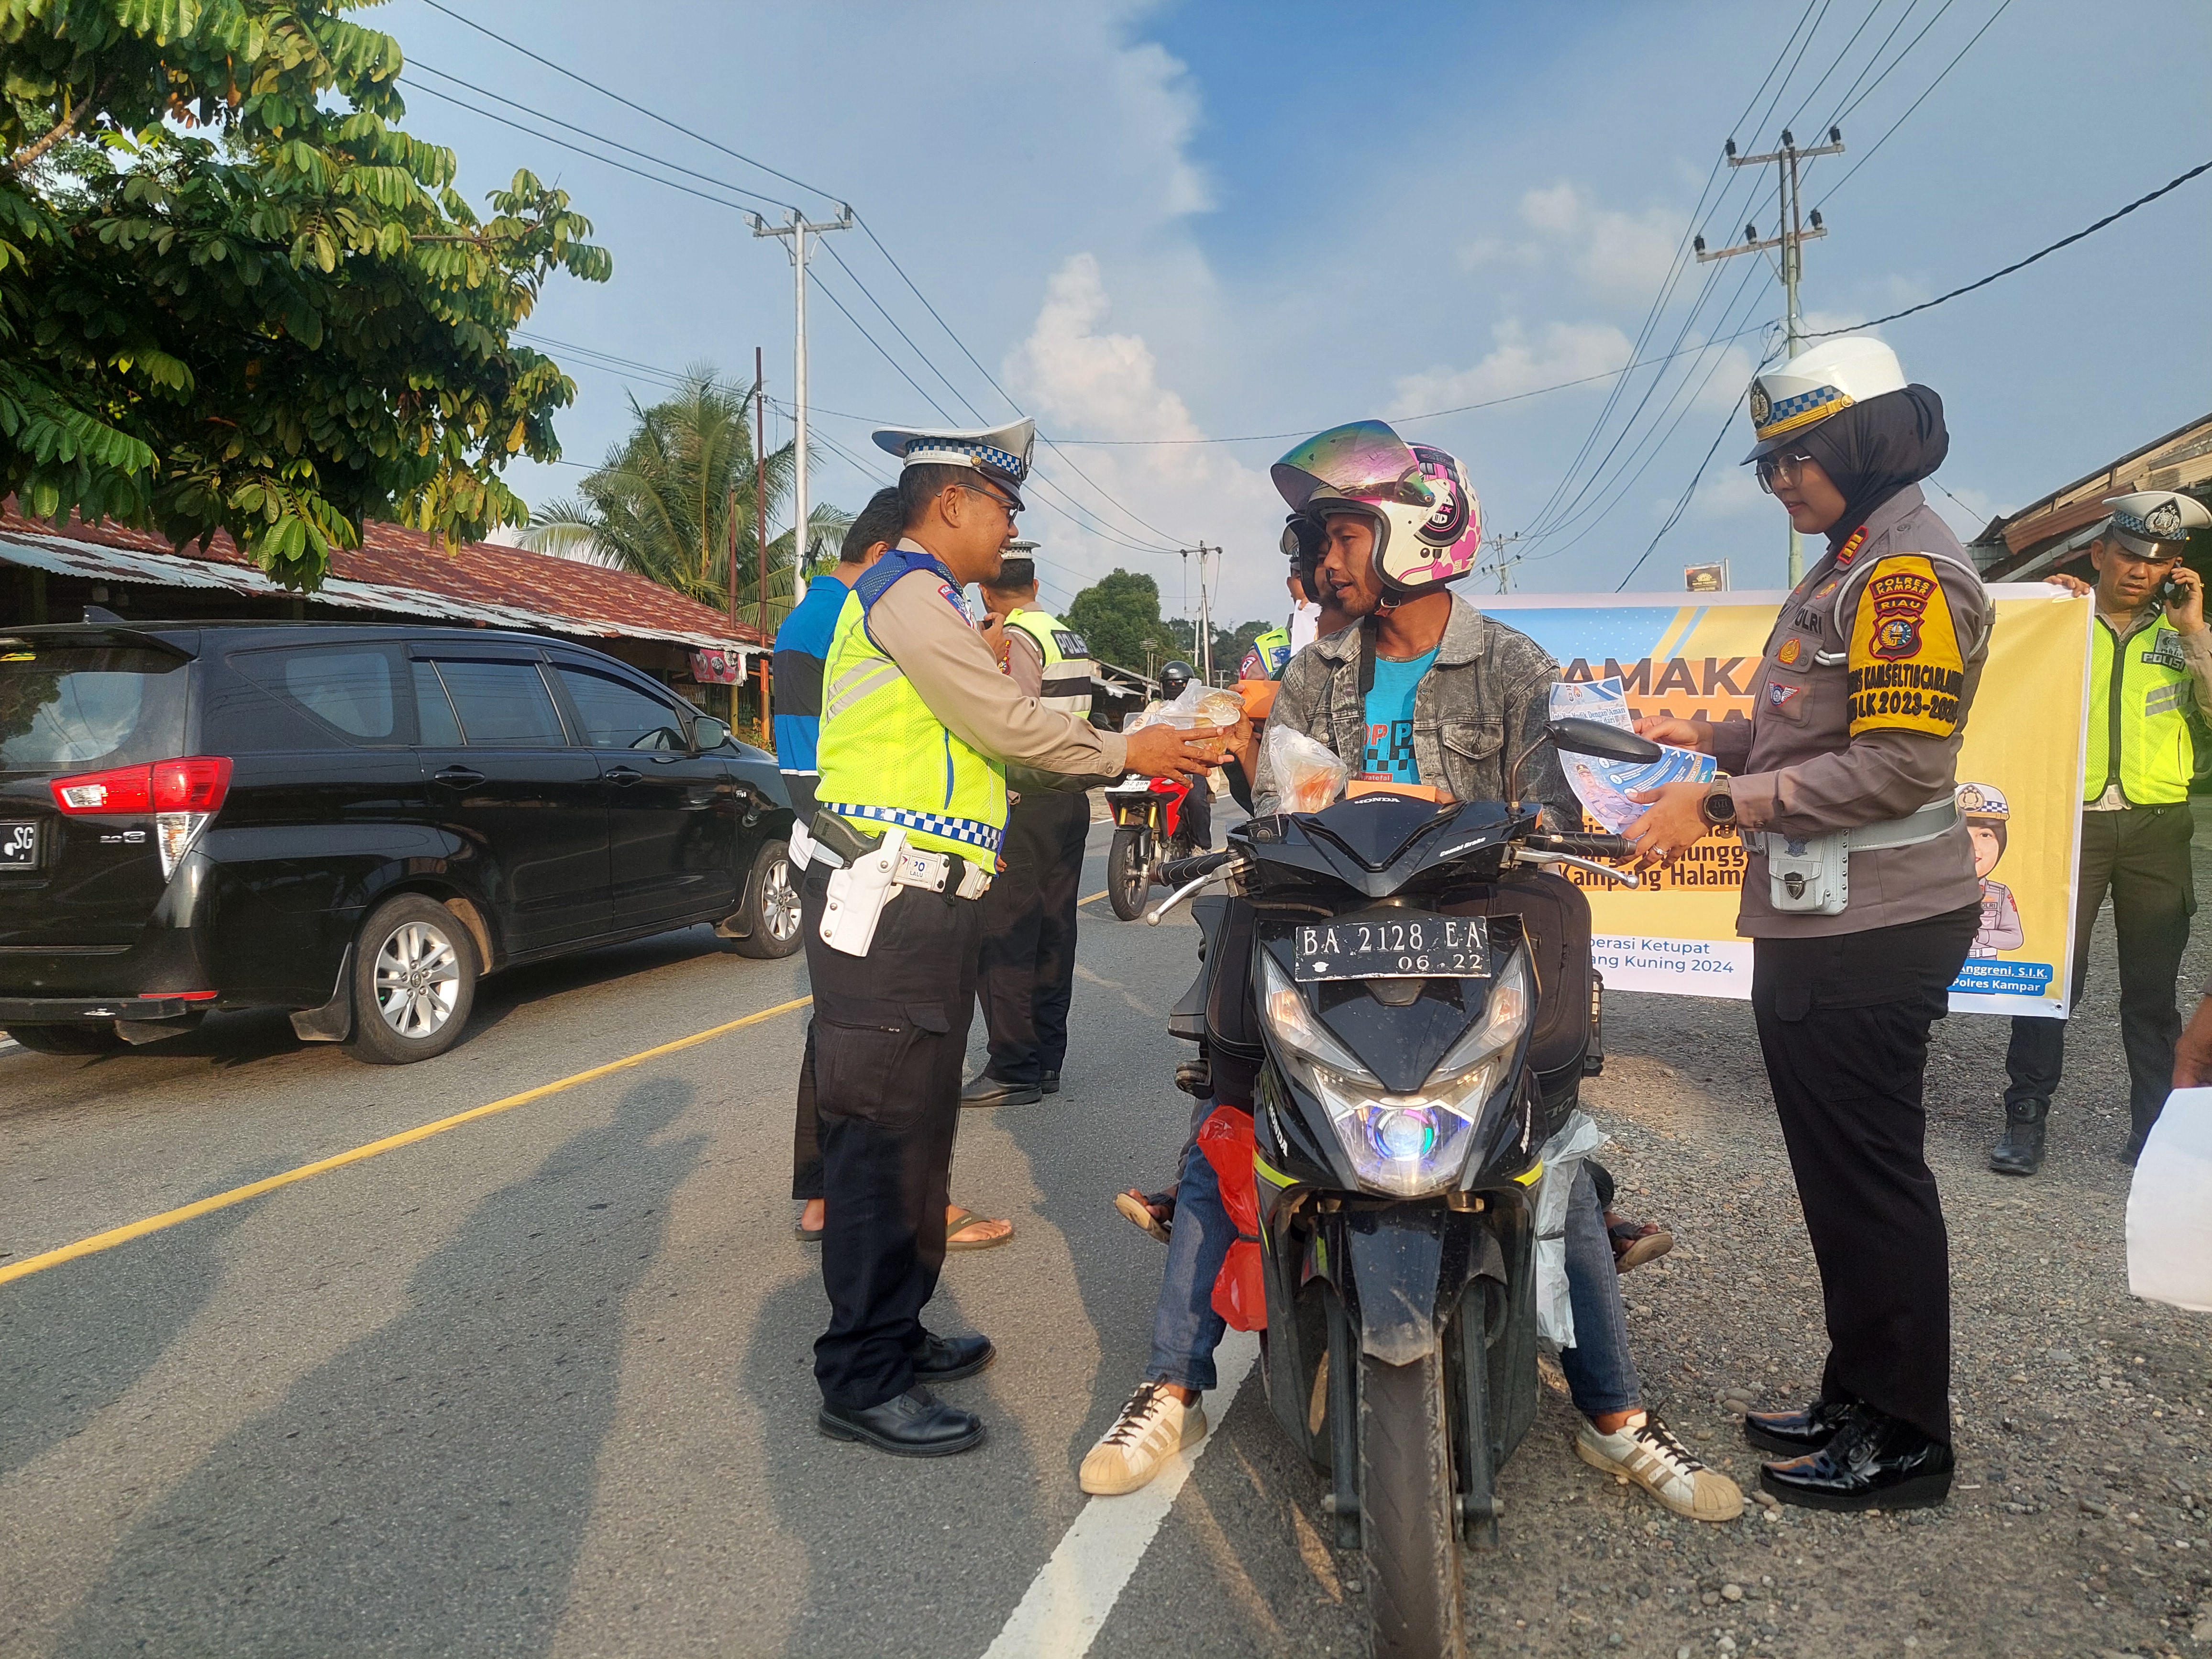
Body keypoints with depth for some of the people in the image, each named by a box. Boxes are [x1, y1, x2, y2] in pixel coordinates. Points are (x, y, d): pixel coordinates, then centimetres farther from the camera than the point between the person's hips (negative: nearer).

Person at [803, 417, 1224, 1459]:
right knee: (885, 1132, -7)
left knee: (910, 1132, 15)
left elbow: (978, 734, 22)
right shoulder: (909, 593, -10)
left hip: (918, 902, 11)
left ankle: (893, 1337, 26)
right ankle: (861, 1381, 2)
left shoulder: (916, 599, 24)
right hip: (890, 901, -11)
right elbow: (1008, 725, -13)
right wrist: (1125, 753, 0)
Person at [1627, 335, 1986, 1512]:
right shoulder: (1849, 567, 16)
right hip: (1818, 926, 10)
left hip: (1871, 932, -10)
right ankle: (1858, 1400, 31)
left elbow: (1902, 764, -22)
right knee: (1838, 1173, 17)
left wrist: (1722, 807, -22)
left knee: (1871, 1175, 0)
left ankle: (1905, 1440, 15)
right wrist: (1714, 739, 10)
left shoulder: (1910, 573, -14)